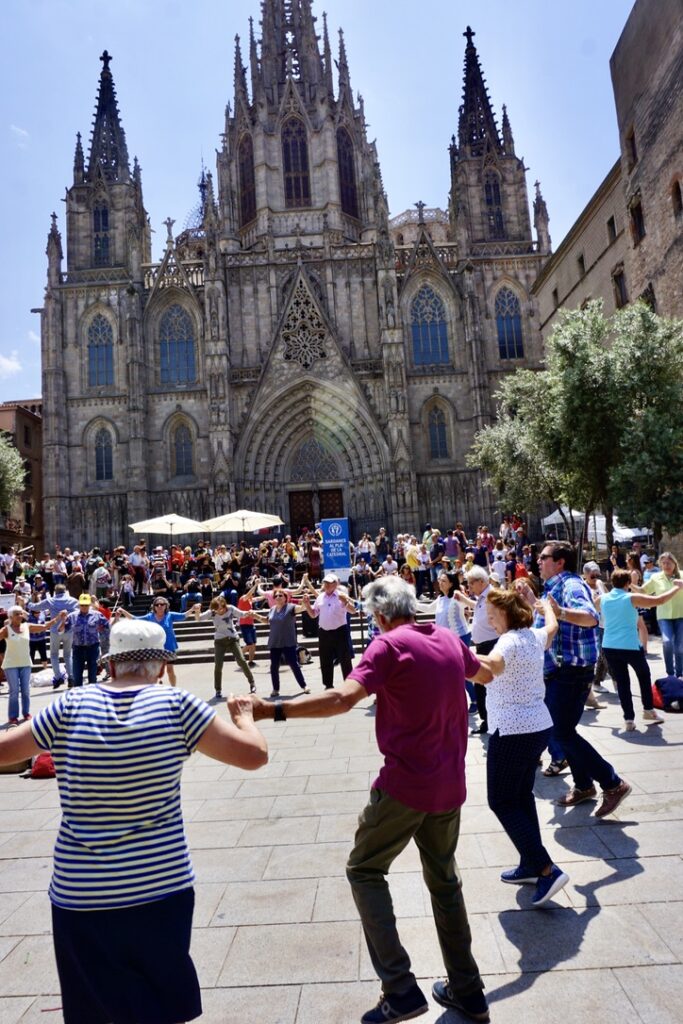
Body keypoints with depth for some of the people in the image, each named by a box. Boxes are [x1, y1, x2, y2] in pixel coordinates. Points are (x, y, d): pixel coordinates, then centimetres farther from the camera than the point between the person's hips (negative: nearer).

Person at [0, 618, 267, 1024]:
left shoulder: (71, 707, -7)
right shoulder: (177, 705, -12)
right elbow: (255, 754, -12)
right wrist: (244, 715, 6)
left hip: (79, 894, 1)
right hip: (160, 888, -1)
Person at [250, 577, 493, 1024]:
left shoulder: (390, 644, -15)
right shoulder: (449, 639, 5)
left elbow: (343, 698, -29)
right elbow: (485, 674, 26)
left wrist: (273, 710, -29)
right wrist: (471, 662, 48)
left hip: (405, 784, -7)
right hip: (449, 784, 7)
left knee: (365, 871, 13)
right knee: (444, 879, 24)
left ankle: (401, 988, 9)